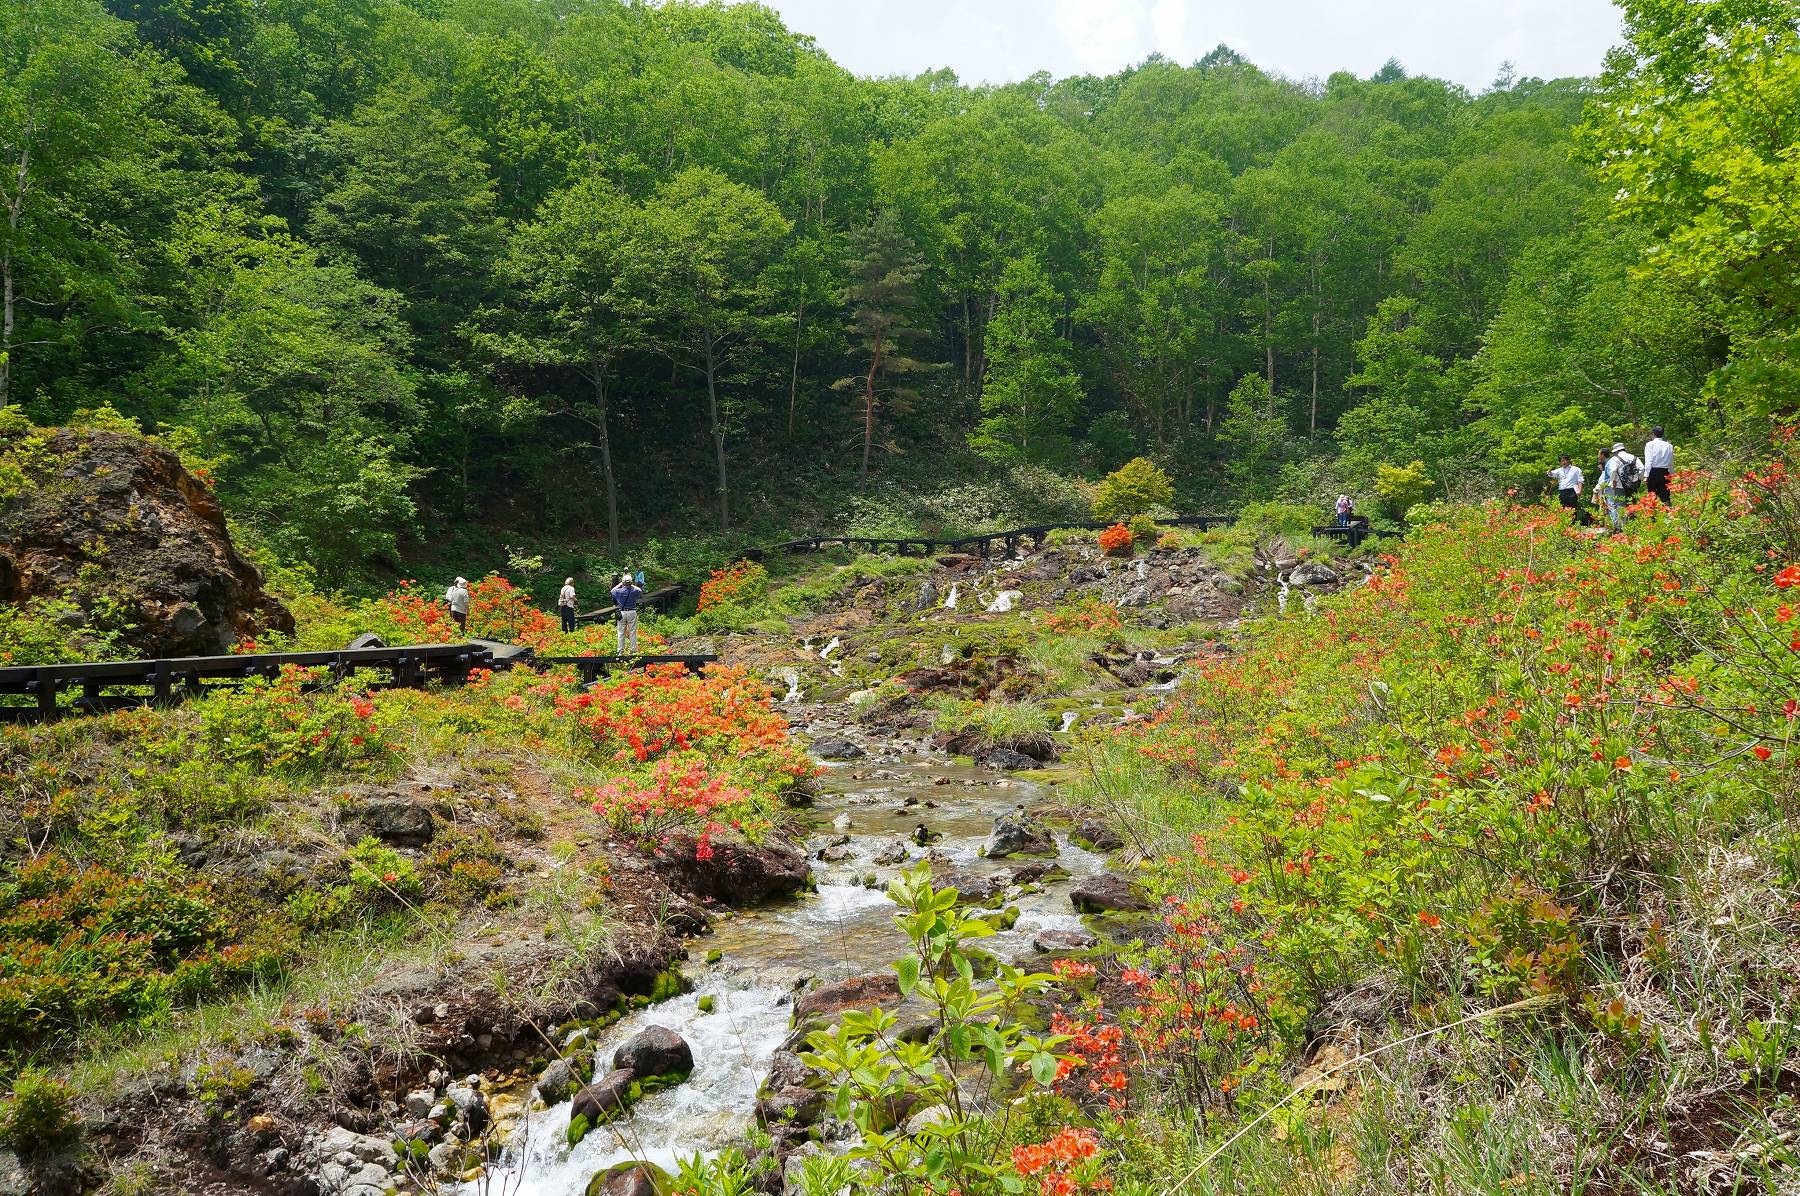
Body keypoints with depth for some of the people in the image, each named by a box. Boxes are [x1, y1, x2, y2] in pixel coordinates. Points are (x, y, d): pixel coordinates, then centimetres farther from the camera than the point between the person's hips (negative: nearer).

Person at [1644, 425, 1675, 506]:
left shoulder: (1650, 444, -3)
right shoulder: (1669, 446, 8)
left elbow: (1648, 462, -9)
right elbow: (1672, 463, 8)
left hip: (1654, 472, -3)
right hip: (1665, 472, 3)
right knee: (1665, 496, 3)